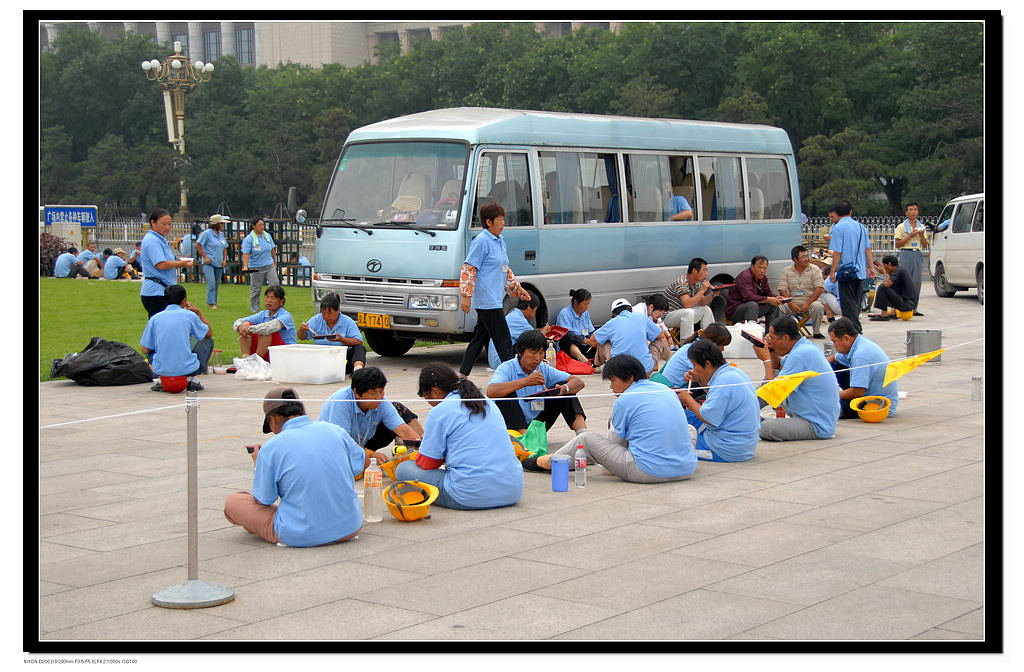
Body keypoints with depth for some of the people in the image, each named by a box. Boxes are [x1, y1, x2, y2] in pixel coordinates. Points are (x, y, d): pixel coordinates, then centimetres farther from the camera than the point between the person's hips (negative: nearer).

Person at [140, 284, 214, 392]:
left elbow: (145, 350, 7)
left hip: (161, 370, 3)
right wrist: (199, 312, 24)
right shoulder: (190, 315, -2)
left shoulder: (155, 318, 3)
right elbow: (209, 334, 15)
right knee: (208, 341, 20)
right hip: (187, 369, -2)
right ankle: (192, 379, 8)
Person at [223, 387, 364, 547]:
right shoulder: (336, 430, -1)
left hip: (300, 536, -5)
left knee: (232, 501, 10)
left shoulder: (270, 448, -10)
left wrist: (258, 465, 17)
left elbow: (263, 500, 0)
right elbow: (359, 465, 15)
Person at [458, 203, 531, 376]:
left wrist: (517, 288, 24)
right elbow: (469, 268, -13)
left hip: (494, 300, 9)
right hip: (486, 300, -9)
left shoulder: (500, 241, 16)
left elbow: (505, 269, 27)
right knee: (503, 339, -7)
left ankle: (462, 374, 16)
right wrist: (466, 296, -17)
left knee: (480, 337, 11)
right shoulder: (481, 241, -11)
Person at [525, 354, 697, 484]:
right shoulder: (667, 390, 14)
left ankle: (550, 462, 30)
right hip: (686, 469, 6)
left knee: (586, 439, 5)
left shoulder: (624, 401, -4)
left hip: (650, 472, -6)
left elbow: (614, 441, 7)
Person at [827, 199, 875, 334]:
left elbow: (837, 252, -14)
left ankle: (855, 330, -8)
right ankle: (856, 328, 22)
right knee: (856, 302, 16)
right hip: (860, 271, 6)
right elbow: (868, 249, 10)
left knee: (848, 303, -2)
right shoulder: (860, 226, 7)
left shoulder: (838, 228, -11)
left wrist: (833, 271, -9)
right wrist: (871, 267, 16)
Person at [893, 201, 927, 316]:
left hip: (918, 255, 4)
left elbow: (925, 246, 16)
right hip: (906, 254, -4)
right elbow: (897, 244, -3)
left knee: (916, 281, -1)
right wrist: (910, 236, -11)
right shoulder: (902, 227, 5)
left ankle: (914, 308, 4)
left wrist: (922, 235, -2)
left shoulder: (921, 226, 17)